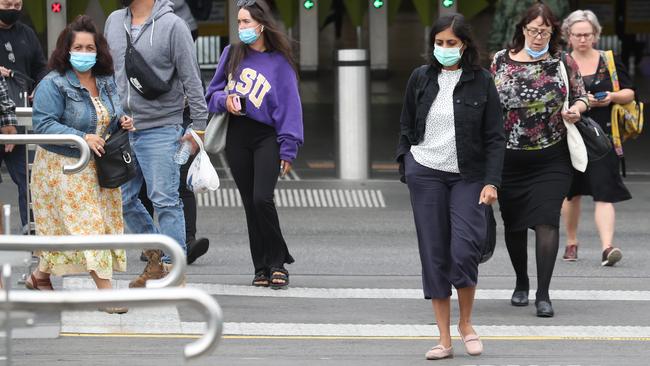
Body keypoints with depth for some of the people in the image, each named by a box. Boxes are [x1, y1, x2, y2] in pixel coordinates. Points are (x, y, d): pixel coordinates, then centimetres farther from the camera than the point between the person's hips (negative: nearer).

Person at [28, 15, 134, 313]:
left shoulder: (106, 82, 8)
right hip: (64, 167, -7)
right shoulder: (53, 85, -15)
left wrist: (123, 122, -2)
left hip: (99, 166, 7)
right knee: (86, 224, -9)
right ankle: (106, 291, -9)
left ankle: (41, 276, 26)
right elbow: (44, 125, -21)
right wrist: (82, 138, -28)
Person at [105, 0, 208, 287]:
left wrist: (199, 126, -9)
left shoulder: (172, 26, -9)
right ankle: (155, 258, 26)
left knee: (165, 201, -5)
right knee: (123, 198, 11)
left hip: (160, 130, -6)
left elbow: (191, 78, -8)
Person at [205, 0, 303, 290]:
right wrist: (224, 101, -9)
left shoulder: (279, 62, 0)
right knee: (250, 204, 5)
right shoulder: (232, 55, 9)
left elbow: (289, 106, -1)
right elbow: (212, 93, 15)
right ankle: (262, 268, 12)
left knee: (262, 199, -17)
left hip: (267, 136, -4)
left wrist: (288, 149, -5)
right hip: (237, 137, 4)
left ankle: (278, 262, -3)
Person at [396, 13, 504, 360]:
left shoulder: (481, 82, -3)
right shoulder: (420, 78, 3)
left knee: (465, 251, -13)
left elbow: (495, 137, -2)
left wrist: (491, 181, -10)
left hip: (468, 176, -2)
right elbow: (406, 127, 13)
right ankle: (444, 338, 5)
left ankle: (465, 324, 12)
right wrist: (406, 167, 6)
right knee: (434, 255, 0)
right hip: (426, 172, 2)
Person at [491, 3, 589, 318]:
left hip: (551, 159, -2)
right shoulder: (501, 61, 4)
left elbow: (581, 96, 12)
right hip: (509, 159, 2)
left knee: (546, 221, -12)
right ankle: (521, 283, 31)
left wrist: (576, 109, -11)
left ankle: (543, 295, -11)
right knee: (513, 223, 11)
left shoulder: (563, 63, 2)